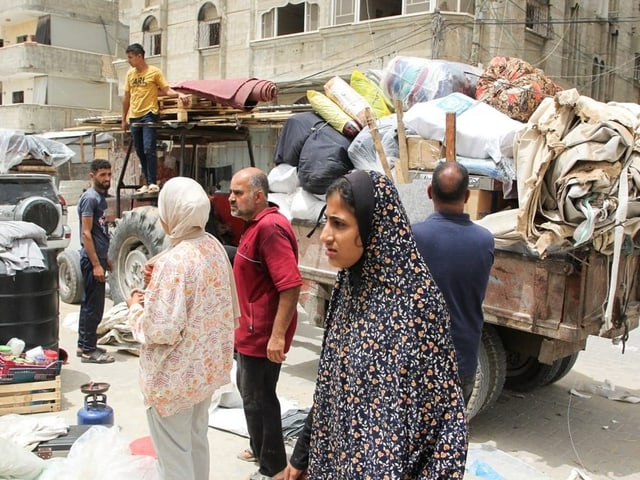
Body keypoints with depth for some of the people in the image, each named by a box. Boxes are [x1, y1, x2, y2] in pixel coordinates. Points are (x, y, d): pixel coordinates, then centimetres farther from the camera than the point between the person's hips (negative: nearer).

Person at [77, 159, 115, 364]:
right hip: (92, 260, -10)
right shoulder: (90, 198, -14)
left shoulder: (101, 197, 14)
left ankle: (84, 345, 24)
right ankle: (89, 351, 3)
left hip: (98, 257, 10)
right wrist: (96, 264, -21)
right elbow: (86, 233, -19)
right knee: (94, 306, -5)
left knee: (89, 303, 15)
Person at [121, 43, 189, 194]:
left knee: (149, 149, -14)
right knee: (140, 152, 7)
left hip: (149, 115, -6)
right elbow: (126, 97, 18)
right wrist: (124, 119, 18)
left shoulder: (154, 72, -1)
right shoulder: (130, 73, 14)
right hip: (134, 117, 6)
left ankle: (153, 183, -12)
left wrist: (179, 94, -24)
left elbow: (166, 90, -3)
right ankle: (147, 182, 14)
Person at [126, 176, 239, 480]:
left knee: (174, 454, 10)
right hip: (208, 366, 8)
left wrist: (136, 307, -8)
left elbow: (161, 330, -26)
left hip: (175, 375, -8)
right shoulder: (214, 247, -2)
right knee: (197, 439, 24)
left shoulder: (173, 262, -26)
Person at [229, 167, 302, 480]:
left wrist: (277, 335, -29)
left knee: (258, 399, 3)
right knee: (248, 390, 24)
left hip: (263, 334, -11)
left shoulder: (270, 227, -23)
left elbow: (291, 285, -30)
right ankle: (260, 448, 43)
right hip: (251, 329, 11)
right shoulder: (256, 224, 10)